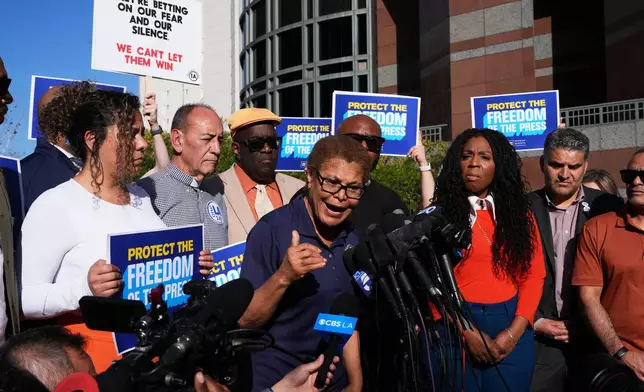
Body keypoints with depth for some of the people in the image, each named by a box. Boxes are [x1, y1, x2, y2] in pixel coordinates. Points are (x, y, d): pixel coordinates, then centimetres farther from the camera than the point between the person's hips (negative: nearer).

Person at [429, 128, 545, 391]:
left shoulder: (519, 212, 7)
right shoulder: (440, 214, -1)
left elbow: (534, 274, 3)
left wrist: (515, 330, -9)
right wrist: (467, 331, -14)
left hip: (510, 326, 2)